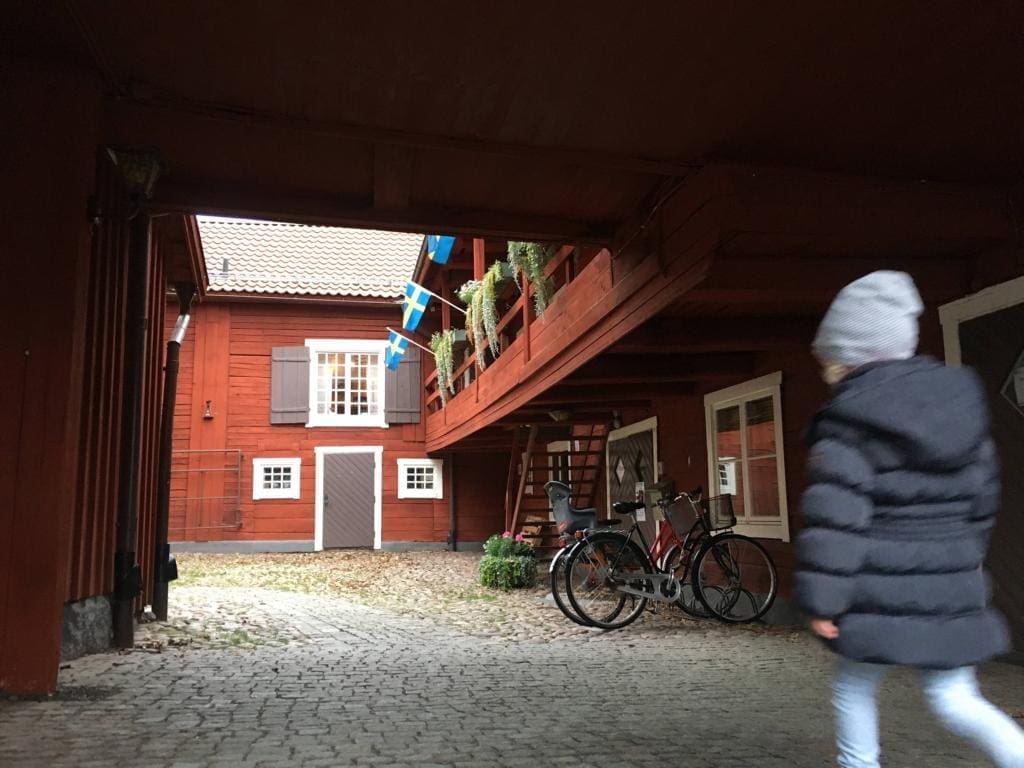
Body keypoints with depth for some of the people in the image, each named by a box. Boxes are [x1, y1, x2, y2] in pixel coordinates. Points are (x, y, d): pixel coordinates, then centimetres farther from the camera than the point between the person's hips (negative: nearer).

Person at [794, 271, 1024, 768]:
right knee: (953, 697, 16)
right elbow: (981, 495, 18)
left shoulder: (849, 424, -14)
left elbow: (834, 520, -19)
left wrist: (821, 601, -13)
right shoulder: (959, 399, 7)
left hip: (883, 594, -6)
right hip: (953, 590, 6)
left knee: (853, 688, 14)